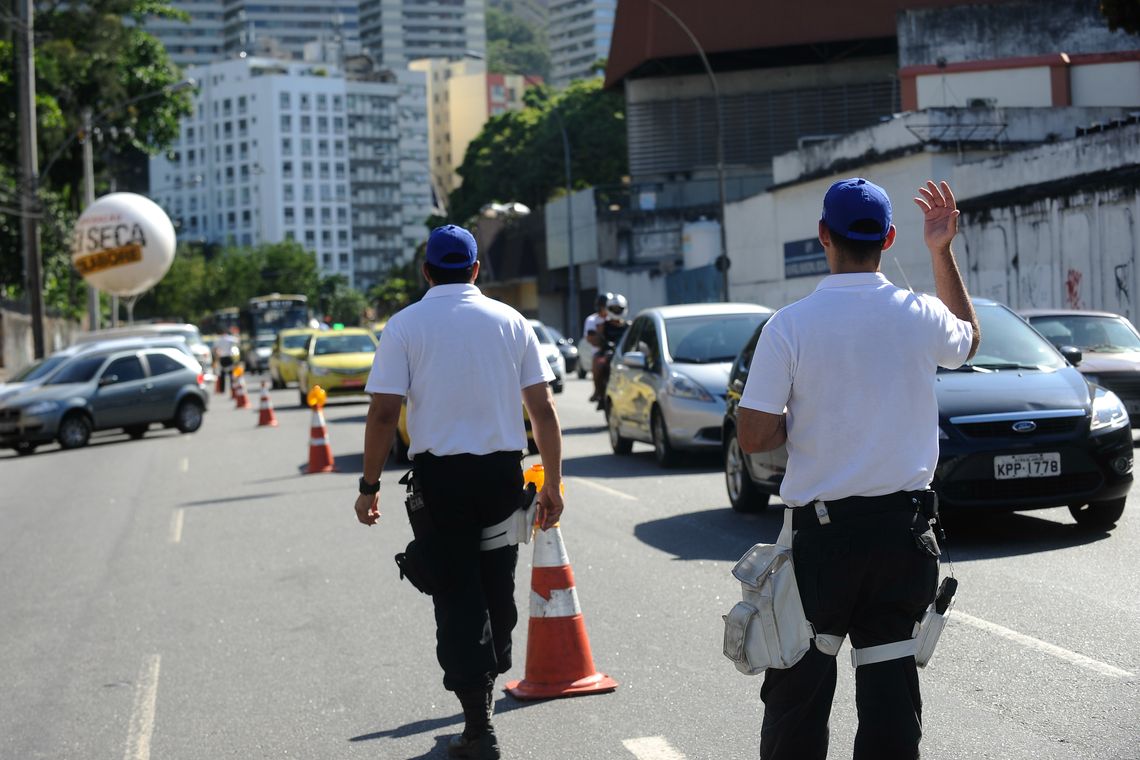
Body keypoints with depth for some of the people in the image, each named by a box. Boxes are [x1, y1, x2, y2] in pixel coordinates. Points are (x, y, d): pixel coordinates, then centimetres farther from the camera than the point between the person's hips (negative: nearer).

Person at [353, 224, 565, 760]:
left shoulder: (406, 325, -3)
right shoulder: (511, 321, 4)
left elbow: (384, 412, -9)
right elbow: (542, 408, 2)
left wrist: (370, 485, -2)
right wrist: (552, 483, 7)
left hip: (438, 474, -2)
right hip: (503, 470, 3)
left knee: (456, 595, 3)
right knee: (498, 586, 19)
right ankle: (487, 676, 33)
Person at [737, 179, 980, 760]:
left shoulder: (790, 325, -11)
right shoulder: (920, 316, -2)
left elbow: (753, 437, -11)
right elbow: (969, 340, 23)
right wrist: (942, 252, 21)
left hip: (821, 532, -2)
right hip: (903, 526, 2)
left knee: (800, 689, 8)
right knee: (891, 687, 8)